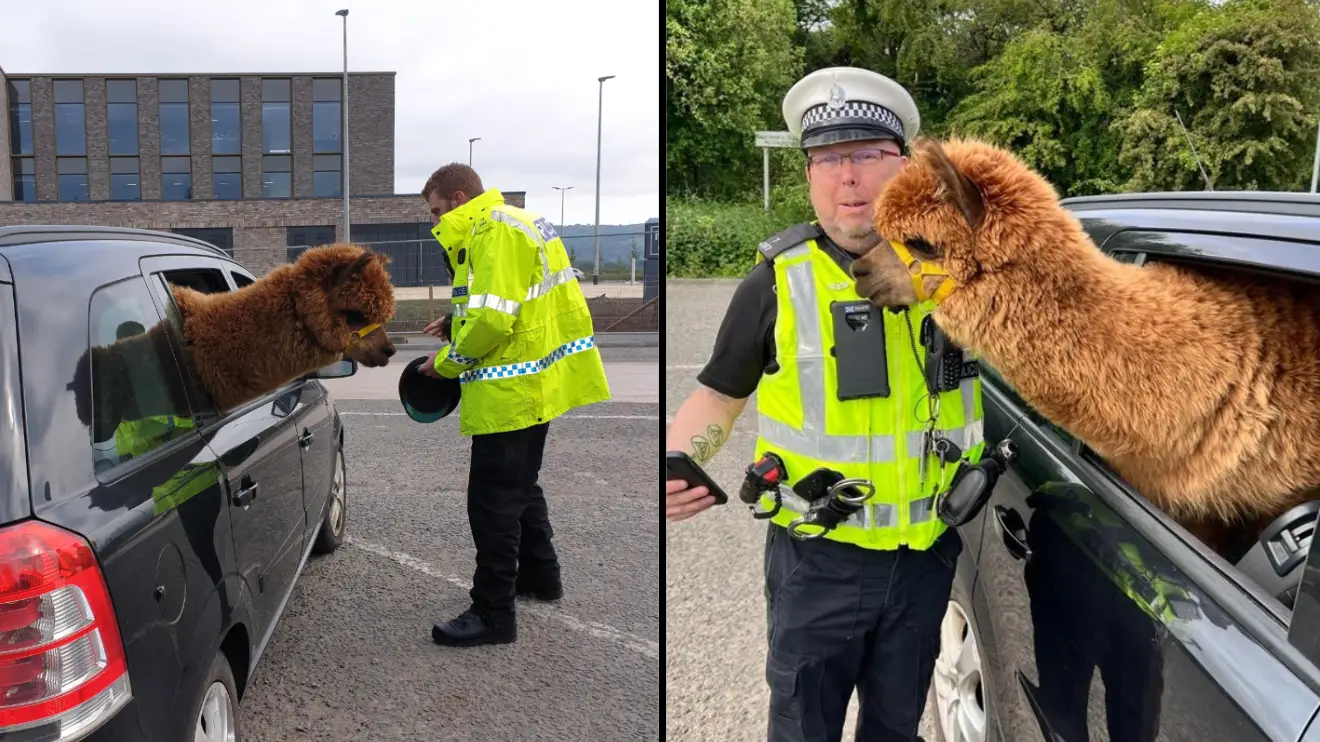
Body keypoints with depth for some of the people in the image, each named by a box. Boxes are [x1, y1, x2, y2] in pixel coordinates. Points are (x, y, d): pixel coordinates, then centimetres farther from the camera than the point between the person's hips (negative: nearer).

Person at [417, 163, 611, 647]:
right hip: (533, 385, 11)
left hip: (510, 390, -11)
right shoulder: (512, 223, 16)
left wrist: (448, 363, -11)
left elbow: (492, 319, -26)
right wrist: (456, 324, 9)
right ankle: (540, 576, 39)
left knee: (493, 500, -3)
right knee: (520, 485, 24)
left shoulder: (495, 231, -17)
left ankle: (493, 615, 5)